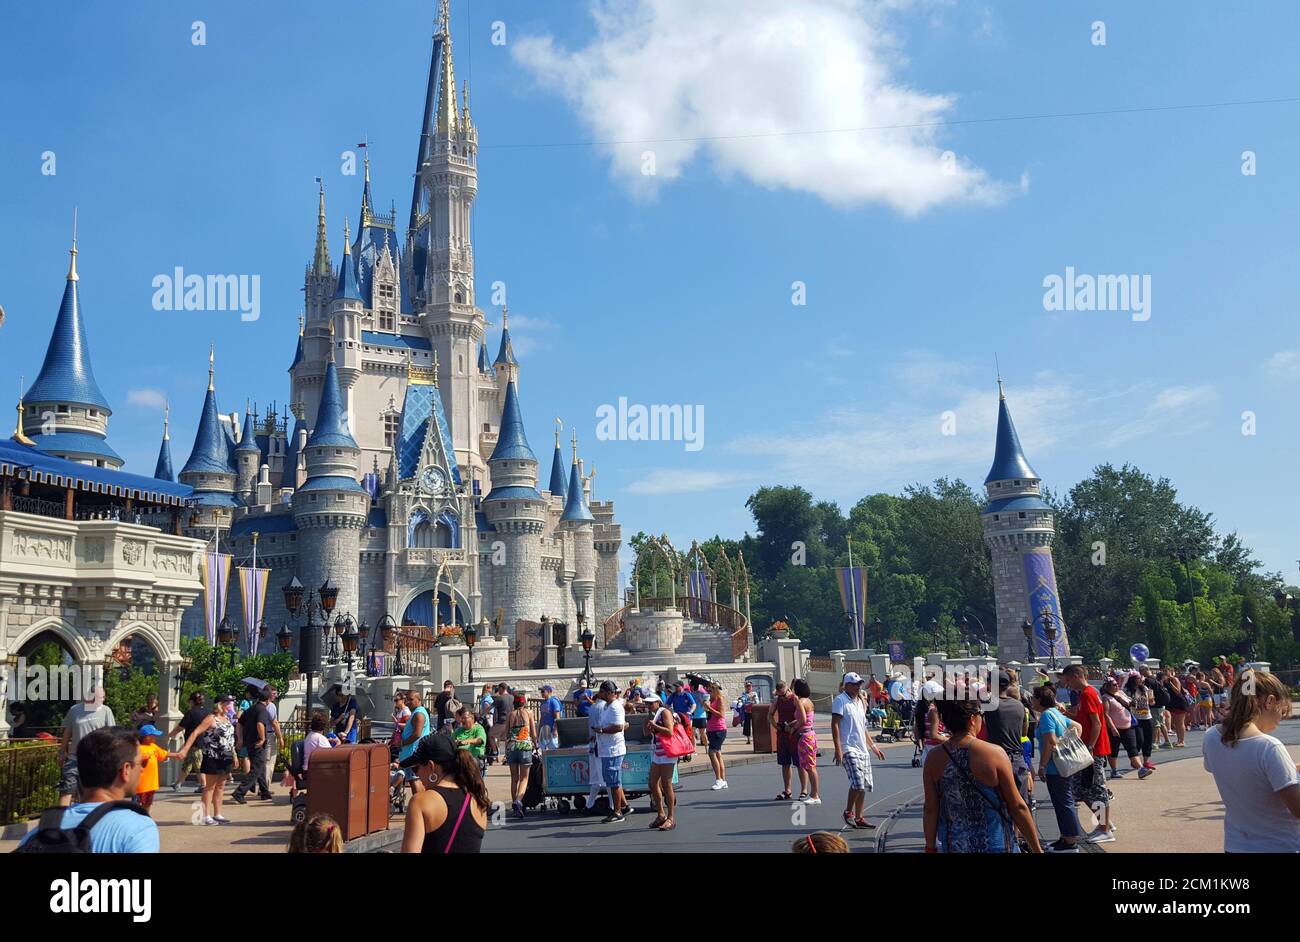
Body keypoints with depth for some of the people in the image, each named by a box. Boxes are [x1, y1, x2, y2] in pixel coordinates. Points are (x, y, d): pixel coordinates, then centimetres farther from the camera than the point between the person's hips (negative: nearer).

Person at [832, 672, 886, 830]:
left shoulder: (860, 702, 19)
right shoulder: (840, 701, -6)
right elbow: (835, 725, -13)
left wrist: (873, 746, 25)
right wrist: (838, 749, -20)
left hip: (863, 749, 8)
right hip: (849, 749, -8)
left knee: (865, 785, 6)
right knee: (857, 782, -19)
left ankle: (858, 818, 14)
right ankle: (848, 812, -1)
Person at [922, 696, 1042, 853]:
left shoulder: (933, 759, -7)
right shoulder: (994, 753, -15)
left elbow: (930, 810, -2)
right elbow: (1018, 807, -10)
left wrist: (930, 847, 11)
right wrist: (1037, 849, 0)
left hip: (953, 846, 3)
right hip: (995, 846, -3)